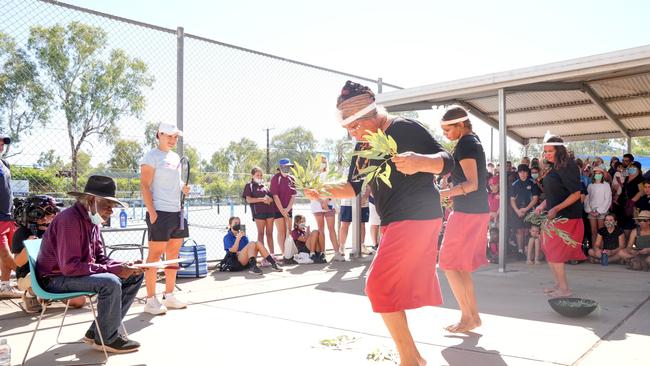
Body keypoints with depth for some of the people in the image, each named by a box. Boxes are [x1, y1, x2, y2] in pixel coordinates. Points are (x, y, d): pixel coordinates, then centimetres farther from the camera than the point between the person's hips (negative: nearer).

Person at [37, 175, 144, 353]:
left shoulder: (93, 220, 6)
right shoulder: (69, 220, -23)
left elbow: (100, 258, 8)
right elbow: (70, 267, -29)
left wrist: (124, 266, -12)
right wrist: (113, 270, -27)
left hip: (83, 272, 10)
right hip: (56, 279, -9)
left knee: (135, 276, 3)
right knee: (110, 282, -33)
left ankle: (97, 332, 4)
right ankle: (106, 339, -10)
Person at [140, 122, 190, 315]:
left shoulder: (176, 157, 17)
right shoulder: (152, 156, -6)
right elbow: (145, 186, -12)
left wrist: (183, 188, 4)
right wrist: (152, 212, -19)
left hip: (176, 212, 8)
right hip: (159, 212, -8)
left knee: (173, 254, 12)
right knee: (155, 255, -4)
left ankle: (169, 296, 22)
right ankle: (151, 301, 3)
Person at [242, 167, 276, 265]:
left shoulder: (265, 186, 21)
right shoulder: (249, 186, 6)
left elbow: (272, 197, 19)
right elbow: (248, 199, -6)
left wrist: (269, 200, -5)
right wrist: (261, 199, -12)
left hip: (270, 210, 5)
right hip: (258, 212, -5)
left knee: (270, 233, 8)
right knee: (261, 234, -2)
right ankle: (264, 258, 0)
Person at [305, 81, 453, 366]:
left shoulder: (405, 129, -12)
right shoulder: (363, 145, 12)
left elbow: (447, 162, -13)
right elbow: (353, 188, 12)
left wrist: (420, 162, -34)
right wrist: (324, 190, -6)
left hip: (417, 217, -9)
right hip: (393, 223, 9)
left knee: (378, 285, -12)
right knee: (400, 286, 13)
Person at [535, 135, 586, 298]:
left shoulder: (567, 167, -15)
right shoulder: (554, 168, 12)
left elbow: (576, 194, -20)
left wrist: (556, 209, -25)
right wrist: (543, 205, 8)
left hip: (566, 217, -9)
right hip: (554, 217, 9)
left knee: (554, 254, -5)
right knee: (549, 252, 13)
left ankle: (564, 288, 6)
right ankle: (558, 284, 24)